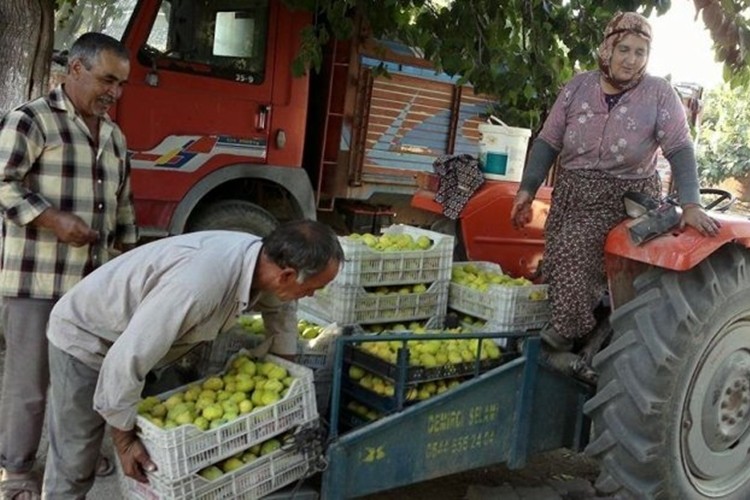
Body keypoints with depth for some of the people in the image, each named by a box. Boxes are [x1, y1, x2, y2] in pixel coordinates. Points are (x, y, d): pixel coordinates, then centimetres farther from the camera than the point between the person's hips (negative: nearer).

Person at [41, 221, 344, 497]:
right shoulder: (199, 283, -43)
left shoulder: (261, 258, -16)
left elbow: (280, 305, 9)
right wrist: (124, 440, -22)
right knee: (74, 463, 0)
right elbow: (125, 362, -36)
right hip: (84, 337, -7)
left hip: (143, 337, 8)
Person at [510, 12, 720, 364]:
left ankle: (571, 330, -3)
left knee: (573, 245, -22)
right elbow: (548, 142, 3)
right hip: (572, 192, 4)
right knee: (558, 260, -4)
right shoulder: (578, 88, 1)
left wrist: (691, 205, -25)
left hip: (625, 199, -4)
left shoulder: (659, 94, -7)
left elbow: (680, 150, -13)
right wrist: (527, 188, -7)